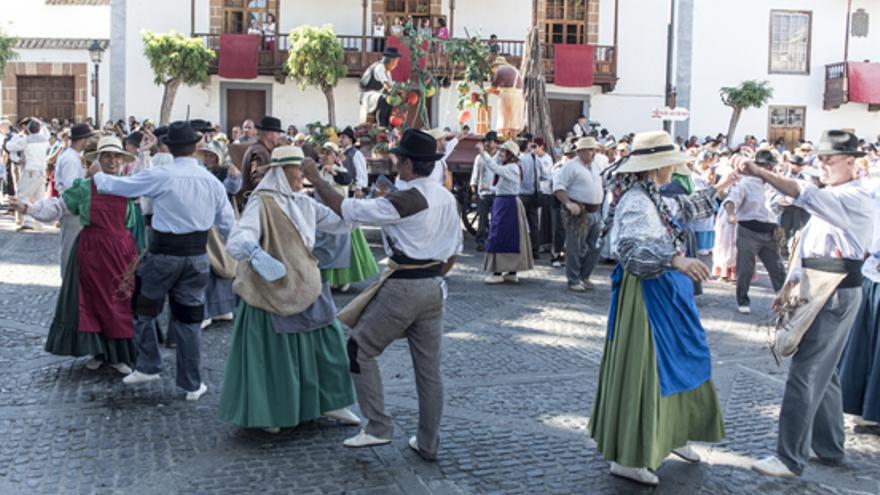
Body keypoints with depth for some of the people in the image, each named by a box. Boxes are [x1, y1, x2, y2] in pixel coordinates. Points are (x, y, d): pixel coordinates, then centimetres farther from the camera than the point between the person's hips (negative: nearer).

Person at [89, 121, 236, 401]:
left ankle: (148, 367, 23)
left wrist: (97, 174, 17)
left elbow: (116, 186, -3)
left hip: (163, 254, -4)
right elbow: (227, 224, 5)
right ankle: (192, 385, 18)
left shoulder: (160, 177, -12)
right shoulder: (212, 181, 0)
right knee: (189, 319, 11)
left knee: (143, 309, 18)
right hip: (197, 256, 4)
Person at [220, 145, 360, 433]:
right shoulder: (262, 203, -15)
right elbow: (237, 240, -28)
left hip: (305, 288, 7)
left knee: (327, 342, 8)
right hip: (272, 290, -7)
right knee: (272, 352, 4)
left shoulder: (304, 203, 7)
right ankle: (264, 413, 23)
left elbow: (340, 224, 10)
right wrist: (256, 254, -48)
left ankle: (329, 403, 23)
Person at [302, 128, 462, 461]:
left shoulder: (405, 200, -18)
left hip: (403, 287, -8)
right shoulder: (447, 199, 8)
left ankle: (378, 427, 6)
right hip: (434, 288, 8)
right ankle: (428, 443, 22)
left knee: (360, 348, 7)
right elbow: (454, 251, 14)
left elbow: (346, 209, -15)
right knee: (429, 367, 13)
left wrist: (316, 180, -4)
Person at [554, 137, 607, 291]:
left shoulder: (599, 162, 11)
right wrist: (568, 203, -25)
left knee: (595, 247, 11)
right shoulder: (571, 166, -10)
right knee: (576, 248, -2)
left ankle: (584, 276, 25)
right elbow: (558, 186, -15)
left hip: (596, 211, 8)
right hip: (578, 213, -7)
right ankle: (574, 280, 9)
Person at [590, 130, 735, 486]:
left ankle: (670, 436, 35)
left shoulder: (653, 197, 8)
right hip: (647, 294, -10)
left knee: (676, 363, 19)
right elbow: (628, 250, -33)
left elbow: (683, 207, 29)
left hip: (666, 292, 10)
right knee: (644, 370, -3)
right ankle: (627, 458, 8)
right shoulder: (636, 202, -20)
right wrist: (675, 260, -43)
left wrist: (717, 189, 35)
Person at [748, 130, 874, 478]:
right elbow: (809, 247, 21)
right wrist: (790, 287, 20)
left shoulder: (856, 200, -13)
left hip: (836, 295, -10)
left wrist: (760, 173, -31)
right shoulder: (831, 198, 17)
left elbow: (805, 195, -31)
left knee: (805, 375, -9)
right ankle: (830, 447, 31)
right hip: (819, 293, 10)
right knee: (822, 372, 18)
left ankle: (790, 459, -2)